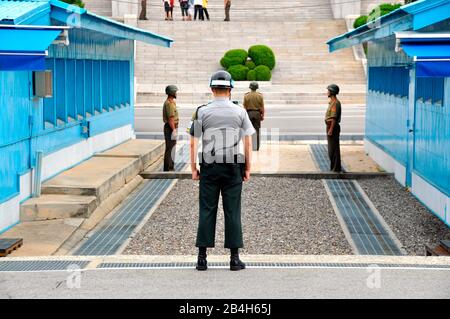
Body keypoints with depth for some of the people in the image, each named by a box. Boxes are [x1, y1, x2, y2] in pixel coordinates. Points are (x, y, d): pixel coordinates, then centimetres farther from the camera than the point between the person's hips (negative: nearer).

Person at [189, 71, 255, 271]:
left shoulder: (202, 112, 0)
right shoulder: (239, 112, 1)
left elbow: (193, 143, -2)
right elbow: (248, 143, 1)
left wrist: (193, 169, 5)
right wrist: (248, 169, 8)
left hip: (209, 167, 0)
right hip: (232, 168, 0)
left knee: (206, 210, 3)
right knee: (232, 212, 3)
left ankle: (202, 257, 2)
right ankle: (234, 258, 3)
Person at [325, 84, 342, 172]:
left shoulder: (335, 103, -18)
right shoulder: (332, 102, 15)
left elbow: (334, 118, -23)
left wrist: (331, 130, -24)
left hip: (333, 128, -11)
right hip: (331, 127, 11)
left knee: (334, 149, -7)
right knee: (332, 148, 14)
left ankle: (336, 168, -4)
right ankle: (333, 167, 20)